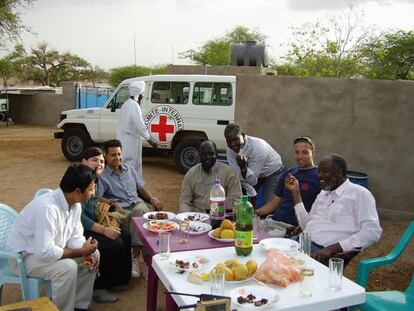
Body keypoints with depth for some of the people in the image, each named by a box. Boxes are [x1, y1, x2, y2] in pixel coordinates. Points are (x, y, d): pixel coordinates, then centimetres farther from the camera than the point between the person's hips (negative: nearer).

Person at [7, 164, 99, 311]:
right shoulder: (47, 208, -35)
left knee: (94, 255, -1)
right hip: (25, 256, -9)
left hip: (49, 248, 9)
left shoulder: (75, 204, -7)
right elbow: (45, 252, -35)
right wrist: (81, 252, -26)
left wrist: (87, 252, -19)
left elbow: (75, 236, 2)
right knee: (68, 267, -30)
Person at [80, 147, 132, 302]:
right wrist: (104, 230, -29)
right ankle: (97, 287, -3)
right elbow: (79, 216, -28)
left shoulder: (95, 179, 5)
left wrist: (109, 213, 2)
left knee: (125, 233, 1)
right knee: (115, 244, -21)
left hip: (94, 222, 10)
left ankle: (119, 279, 15)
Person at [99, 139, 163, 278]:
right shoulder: (102, 176, 7)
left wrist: (152, 198, 6)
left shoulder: (129, 169, 22)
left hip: (137, 204, 4)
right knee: (140, 216, -35)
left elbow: (141, 188, 25)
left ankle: (135, 256, -29)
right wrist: (113, 204, -22)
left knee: (140, 211, -35)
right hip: (121, 209, -3)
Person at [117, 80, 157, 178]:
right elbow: (139, 125, -23)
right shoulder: (134, 105, -19)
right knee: (131, 166, -3)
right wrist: (149, 139, -20)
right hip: (131, 140, -10)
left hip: (124, 139, 10)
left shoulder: (127, 103, 12)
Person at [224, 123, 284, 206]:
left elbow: (252, 181, -31)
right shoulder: (230, 147, -22)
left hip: (271, 172, -4)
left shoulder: (258, 148, -36)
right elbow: (237, 174, -19)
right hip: (249, 173, 5)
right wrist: (250, 193, -22)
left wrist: (243, 167, -49)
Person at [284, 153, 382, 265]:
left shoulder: (359, 194, -2)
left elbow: (372, 232, -13)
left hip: (325, 253, -7)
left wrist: (332, 249, -21)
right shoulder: (323, 193, 22)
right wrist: (295, 191, 14)